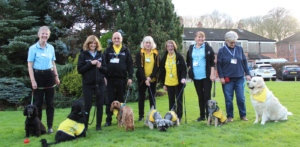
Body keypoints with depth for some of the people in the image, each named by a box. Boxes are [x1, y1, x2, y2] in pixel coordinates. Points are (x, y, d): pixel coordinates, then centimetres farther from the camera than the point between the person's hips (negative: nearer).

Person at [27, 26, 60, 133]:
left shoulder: (51, 48, 9)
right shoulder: (33, 48, -3)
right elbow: (30, 65, -5)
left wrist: (56, 76, 11)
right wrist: (33, 80, -12)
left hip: (49, 75, 3)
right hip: (38, 75, -3)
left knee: (50, 102, 4)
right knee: (38, 102, 2)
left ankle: (50, 126, 12)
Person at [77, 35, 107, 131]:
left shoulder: (100, 55, 9)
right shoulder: (83, 55, 1)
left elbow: (106, 70, 9)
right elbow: (79, 70, -7)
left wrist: (100, 67, -11)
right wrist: (90, 64, -14)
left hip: (100, 83, 3)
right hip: (88, 84, -2)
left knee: (100, 104, 4)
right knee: (87, 105, 2)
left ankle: (98, 125, 15)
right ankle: (85, 125, 16)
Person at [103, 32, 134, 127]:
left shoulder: (126, 50, 8)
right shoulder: (108, 50, 8)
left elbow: (130, 64, 6)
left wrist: (130, 77, -1)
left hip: (122, 79, 0)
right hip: (110, 79, 0)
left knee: (121, 99, 9)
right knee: (109, 100, 1)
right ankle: (108, 120, 8)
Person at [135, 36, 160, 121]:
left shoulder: (156, 54, 4)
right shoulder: (139, 54, -1)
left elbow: (157, 67, -1)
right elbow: (140, 67, -7)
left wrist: (150, 77, -13)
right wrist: (145, 79, -16)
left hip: (152, 79, 1)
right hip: (142, 79, -1)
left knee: (152, 97, 8)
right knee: (141, 97, 5)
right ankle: (141, 116, 14)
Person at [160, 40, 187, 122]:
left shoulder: (179, 57, -3)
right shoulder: (164, 58, 7)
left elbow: (184, 68, -5)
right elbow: (162, 71, 11)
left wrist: (183, 77, -22)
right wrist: (164, 84, 9)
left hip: (178, 83, -3)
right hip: (169, 83, 3)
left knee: (179, 100, 5)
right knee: (171, 101, 8)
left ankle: (179, 117, 15)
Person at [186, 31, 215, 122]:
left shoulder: (208, 48, 0)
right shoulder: (191, 48, 10)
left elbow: (212, 62, -3)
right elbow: (188, 62, 19)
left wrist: (212, 74, -9)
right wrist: (190, 70, 7)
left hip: (206, 76, -3)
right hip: (196, 77, 4)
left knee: (207, 96, -3)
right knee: (200, 97, 11)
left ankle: (209, 116, 4)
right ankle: (202, 116, 20)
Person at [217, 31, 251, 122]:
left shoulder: (240, 49, 8)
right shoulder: (222, 51, 0)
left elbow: (244, 62, 13)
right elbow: (219, 65, 0)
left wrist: (247, 74, 9)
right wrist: (221, 77, -6)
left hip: (239, 78, 2)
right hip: (227, 79, -2)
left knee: (241, 98, 3)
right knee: (228, 99, 4)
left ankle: (243, 115, 17)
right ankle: (230, 116, 16)